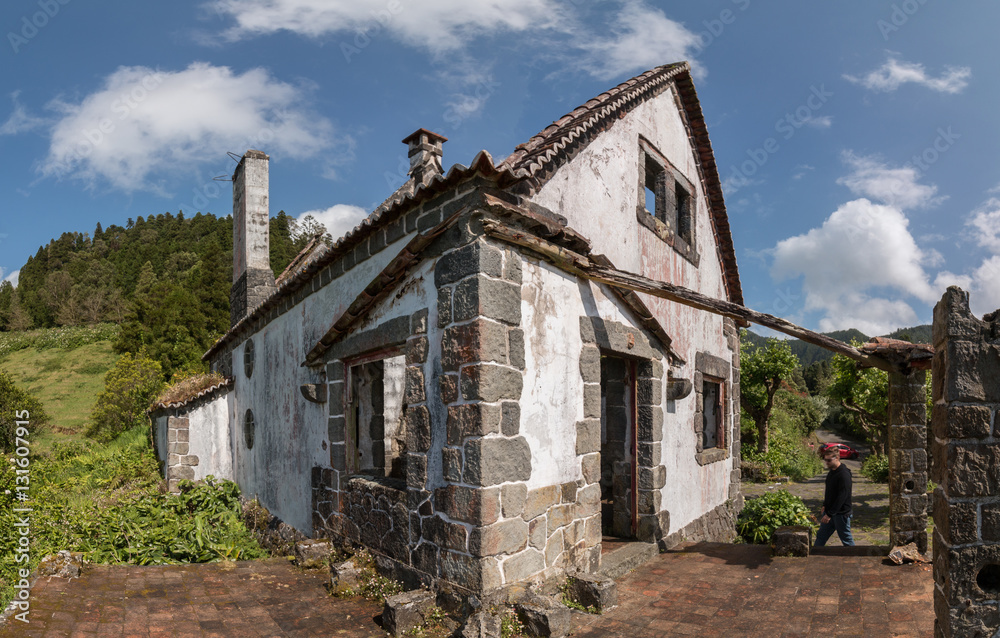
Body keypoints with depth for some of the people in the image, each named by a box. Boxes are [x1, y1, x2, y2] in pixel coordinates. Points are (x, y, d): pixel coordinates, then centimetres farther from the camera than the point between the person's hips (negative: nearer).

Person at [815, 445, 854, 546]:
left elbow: (842, 497, -24)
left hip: (841, 513, -9)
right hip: (830, 511, 9)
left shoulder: (844, 475, -22)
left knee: (846, 539, 6)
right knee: (821, 535, 12)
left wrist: (829, 514, -23)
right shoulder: (831, 472, 7)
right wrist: (825, 506, 12)